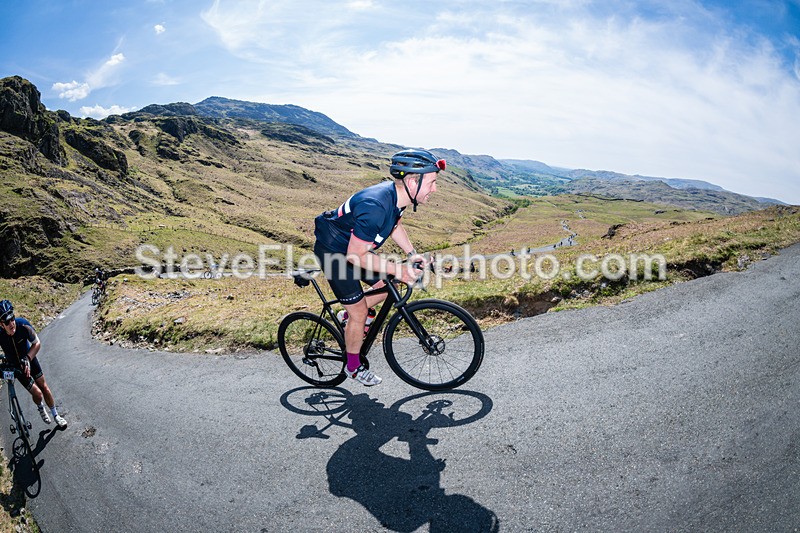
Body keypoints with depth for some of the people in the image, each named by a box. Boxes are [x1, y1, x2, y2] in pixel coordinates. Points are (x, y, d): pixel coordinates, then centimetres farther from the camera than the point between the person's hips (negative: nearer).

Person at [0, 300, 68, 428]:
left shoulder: (23, 324, -30)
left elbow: (37, 344, -15)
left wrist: (27, 358, -27)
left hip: (29, 358, 1)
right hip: (15, 366, -1)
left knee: (44, 387, 9)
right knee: (37, 393, -5)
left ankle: (56, 415, 26)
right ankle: (41, 409, 31)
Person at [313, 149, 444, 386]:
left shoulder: (396, 195, -11)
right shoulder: (375, 207, -38)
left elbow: (395, 224, 11)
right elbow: (355, 255, -31)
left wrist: (412, 253, 0)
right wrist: (397, 269, -29)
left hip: (355, 245, 8)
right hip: (334, 251, -8)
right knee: (359, 312, -2)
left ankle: (350, 316, 30)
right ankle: (353, 367, 20)